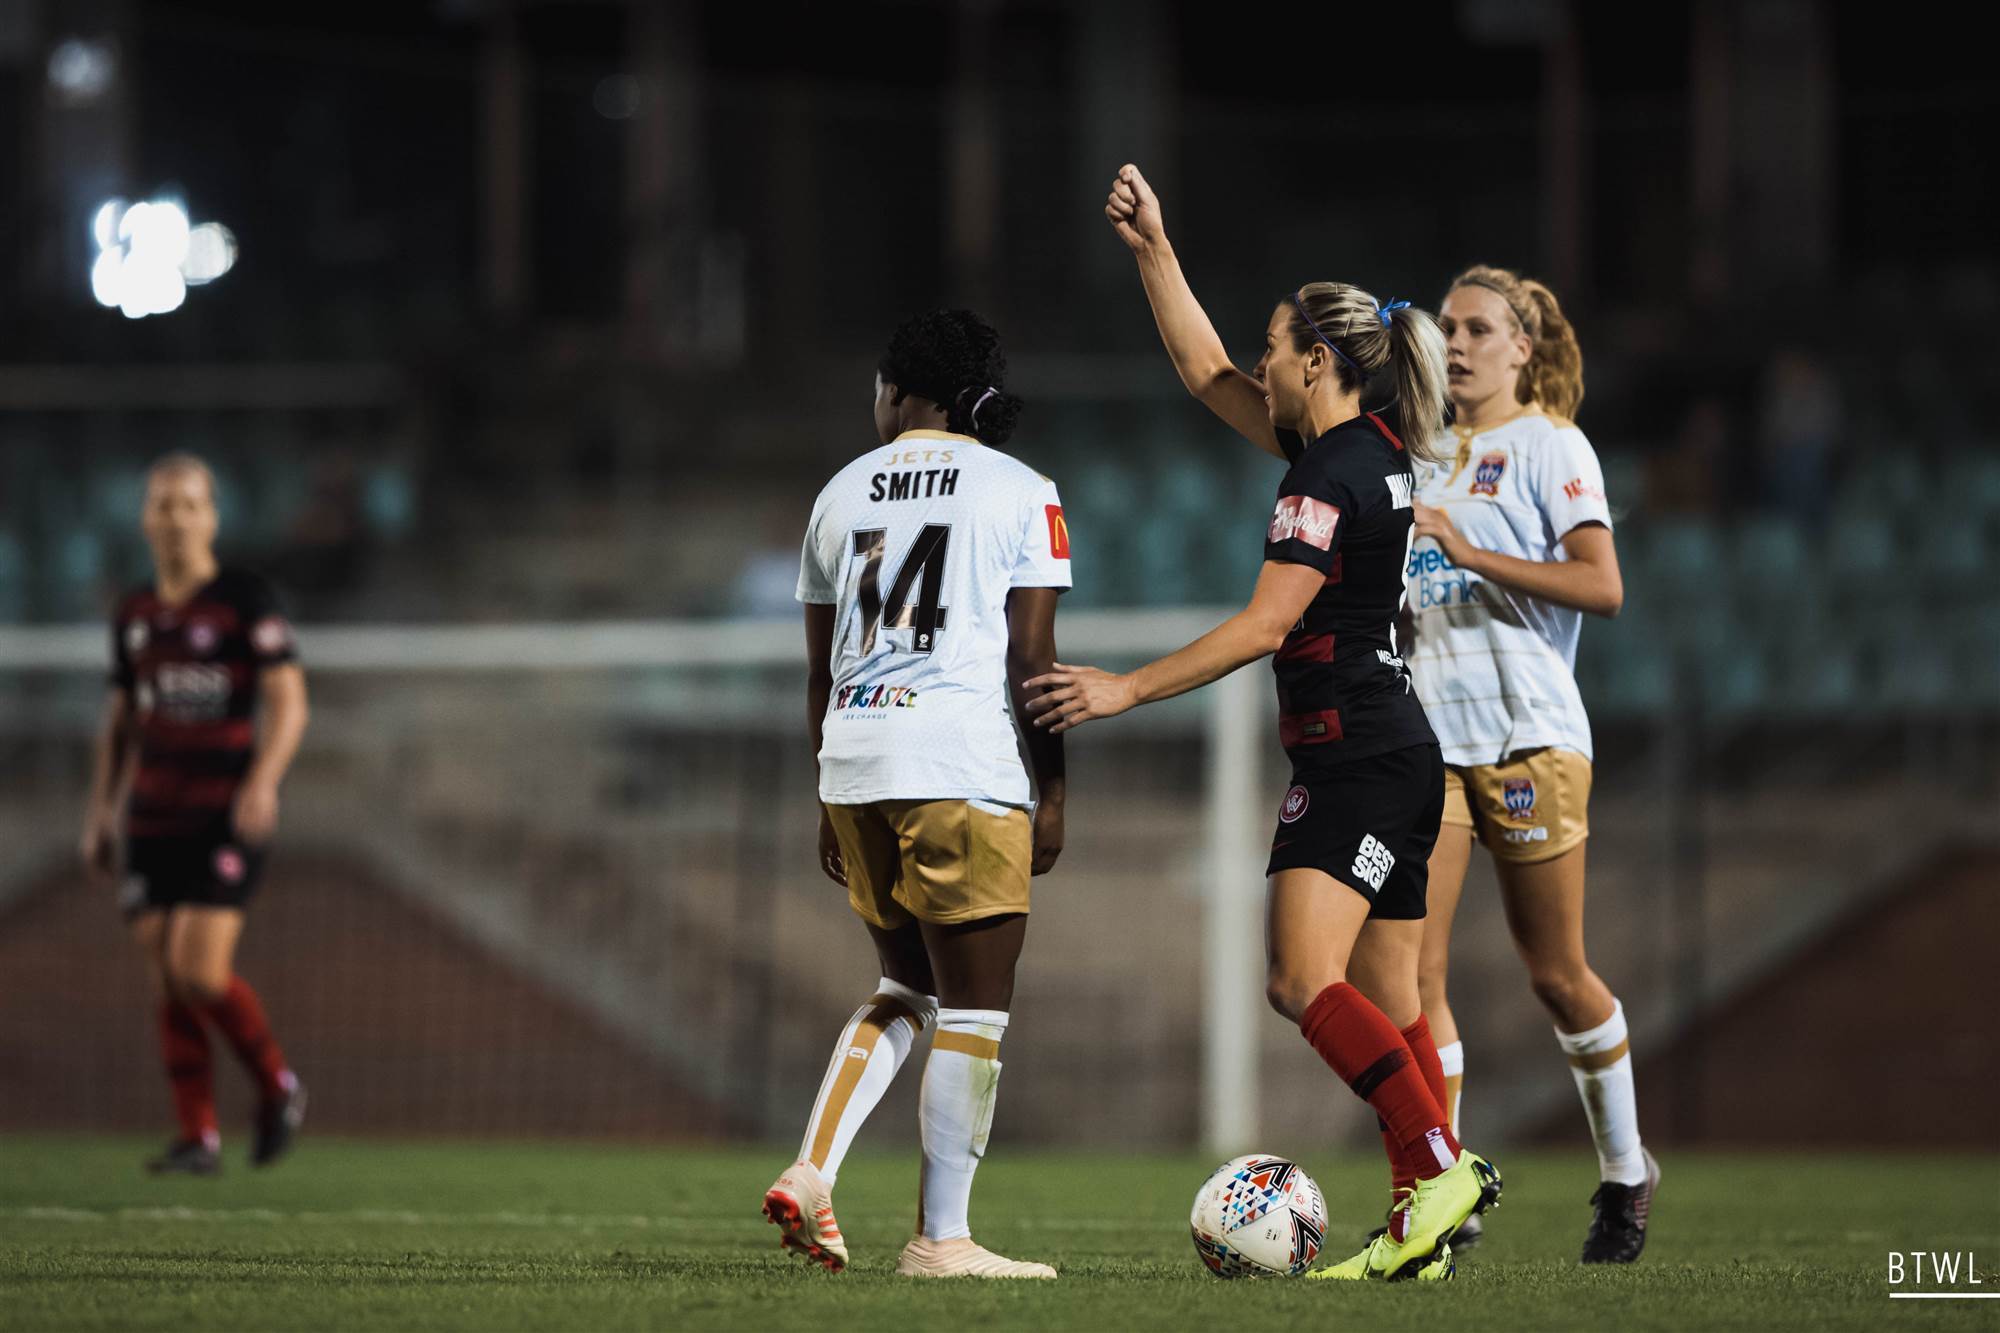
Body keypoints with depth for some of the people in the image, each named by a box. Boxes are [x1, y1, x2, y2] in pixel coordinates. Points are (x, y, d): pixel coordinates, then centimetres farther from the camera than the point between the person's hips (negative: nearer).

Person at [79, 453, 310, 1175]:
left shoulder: (245, 600, -4)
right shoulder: (134, 615, 12)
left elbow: (288, 702, -10)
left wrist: (263, 781, -24)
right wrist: (100, 814, 15)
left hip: (227, 818, -5)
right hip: (153, 819, 5)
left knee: (199, 972, -16)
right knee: (168, 983, 0)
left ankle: (278, 1087, 7)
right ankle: (198, 1138, 5)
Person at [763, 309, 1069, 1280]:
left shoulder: (842, 492, 14)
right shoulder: (1020, 495, 1)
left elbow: (821, 669, 16)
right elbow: (1032, 660, -6)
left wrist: (831, 802, 22)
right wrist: (1054, 790, 0)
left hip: (855, 760, 5)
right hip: (964, 762, -5)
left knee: (907, 988, 21)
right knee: (974, 1009, 1)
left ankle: (810, 1173, 6)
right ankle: (939, 1238, 0)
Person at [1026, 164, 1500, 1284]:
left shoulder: (1332, 474, -15)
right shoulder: (1370, 449, 13)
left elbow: (1265, 624, -19)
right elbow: (1208, 373, 22)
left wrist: (1128, 689, -18)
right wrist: (1154, 250, 21)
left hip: (1357, 761, -10)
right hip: (1401, 759, 10)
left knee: (1306, 979, -19)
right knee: (1386, 1006, 7)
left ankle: (1444, 1167, -25)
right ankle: (1426, 1232, 5)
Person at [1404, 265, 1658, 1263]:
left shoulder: (1548, 446, -2)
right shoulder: (1432, 459, 18)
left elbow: (1602, 587, -15)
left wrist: (1469, 552, -20)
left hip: (1528, 732, -5)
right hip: (1427, 736, 5)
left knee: (1555, 975, 4)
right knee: (1410, 968, -10)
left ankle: (1624, 1173, 24)